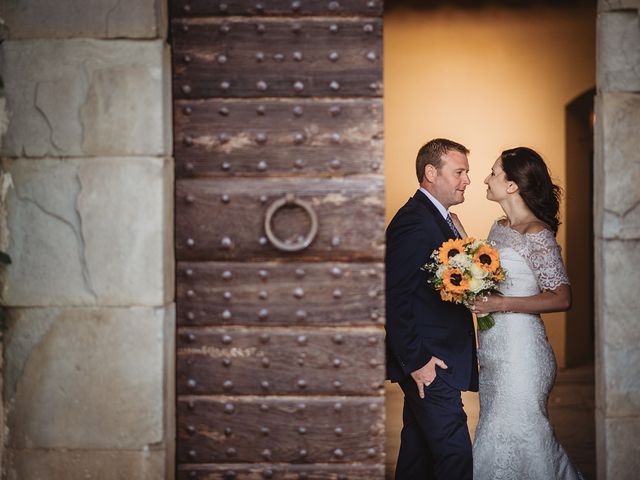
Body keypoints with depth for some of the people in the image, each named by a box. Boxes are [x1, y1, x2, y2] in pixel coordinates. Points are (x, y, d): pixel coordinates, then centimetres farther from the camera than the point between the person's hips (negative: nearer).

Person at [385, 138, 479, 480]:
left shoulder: (437, 218, 15)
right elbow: (394, 299, -22)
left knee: (418, 448, 18)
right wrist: (416, 361, -20)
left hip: (429, 361, 10)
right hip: (430, 363, -10)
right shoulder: (414, 223, -18)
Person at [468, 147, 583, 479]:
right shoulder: (499, 228, 10)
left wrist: (500, 304, -21)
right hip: (494, 350, 9)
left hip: (520, 351, -9)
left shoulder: (537, 235, -15)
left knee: (512, 438, -1)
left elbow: (561, 298, -17)